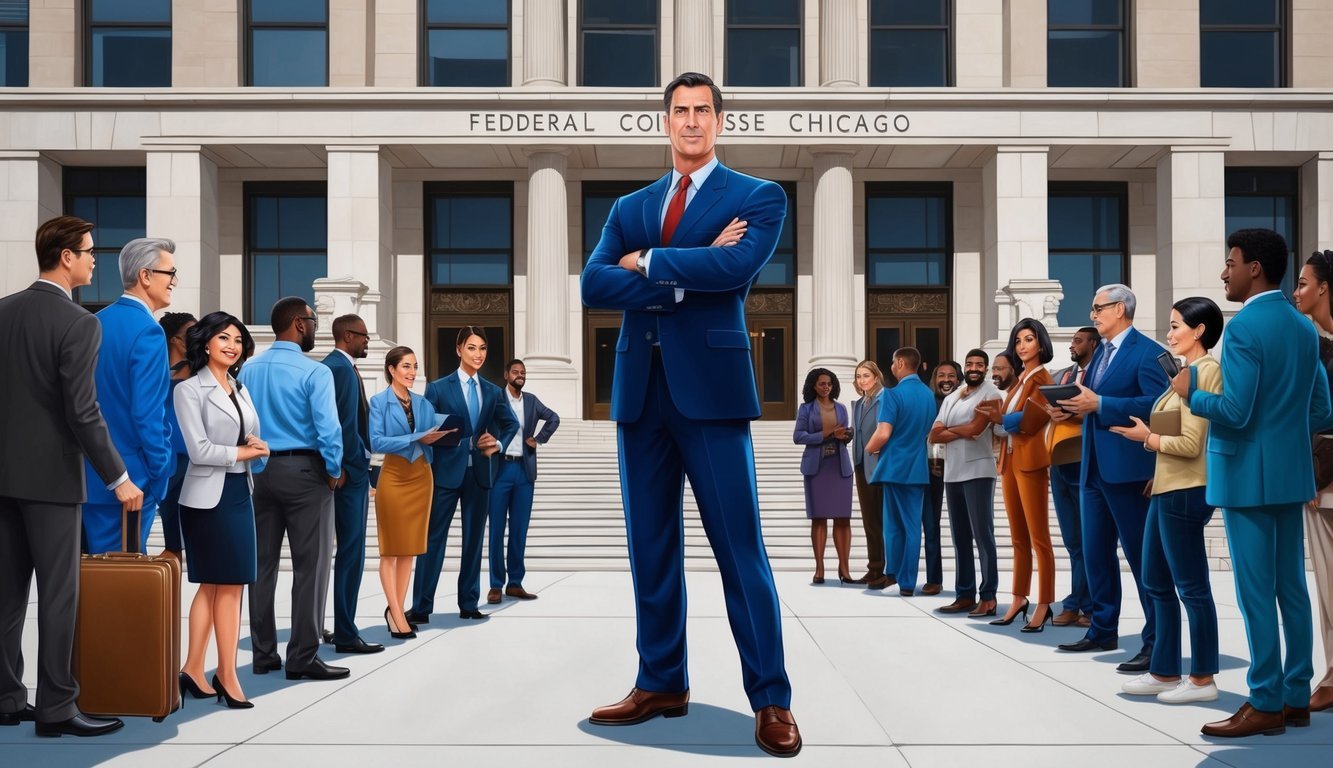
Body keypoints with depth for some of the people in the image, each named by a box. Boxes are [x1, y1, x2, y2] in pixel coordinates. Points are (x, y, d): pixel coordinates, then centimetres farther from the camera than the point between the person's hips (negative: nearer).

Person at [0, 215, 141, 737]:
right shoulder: (78, 323, -14)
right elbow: (82, 412, -18)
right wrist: (118, 479, -12)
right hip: (49, 473, -7)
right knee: (58, 592, -1)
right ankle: (56, 708, 3)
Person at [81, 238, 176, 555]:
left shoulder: (96, 323, 8)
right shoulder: (148, 331, -17)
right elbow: (146, 413, -21)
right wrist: (160, 471, -12)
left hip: (86, 472, 8)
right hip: (128, 480, -8)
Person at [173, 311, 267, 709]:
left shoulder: (240, 389, 15)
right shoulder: (189, 390, -7)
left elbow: (253, 438, 18)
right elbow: (199, 449, -14)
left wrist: (255, 448, -5)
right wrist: (242, 452, -6)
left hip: (239, 492, 7)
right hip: (209, 495, -7)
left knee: (217, 585, 7)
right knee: (227, 585, -4)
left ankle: (193, 670, 13)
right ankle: (226, 676, 5)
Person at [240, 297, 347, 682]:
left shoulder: (249, 370, 5)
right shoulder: (314, 372, -12)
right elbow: (327, 428, -17)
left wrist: (251, 466, 14)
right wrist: (335, 472, -4)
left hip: (260, 471, 6)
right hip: (304, 470, -6)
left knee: (262, 563, 11)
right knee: (309, 566, 0)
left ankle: (263, 653, 17)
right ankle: (303, 657, 1)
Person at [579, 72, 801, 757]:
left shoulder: (758, 197, 5)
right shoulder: (630, 207, 16)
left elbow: (737, 267, -15)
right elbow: (594, 285, 0)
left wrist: (649, 262, -5)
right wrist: (686, 276, -11)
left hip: (710, 385, -5)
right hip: (640, 389, 5)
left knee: (740, 547, -4)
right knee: (650, 546, 10)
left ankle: (771, 700, 4)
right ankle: (661, 682, 21)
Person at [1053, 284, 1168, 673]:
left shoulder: (1147, 351, -10)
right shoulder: (1100, 352, 18)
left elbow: (1156, 405, -21)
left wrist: (1099, 404, -23)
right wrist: (1074, 408, 0)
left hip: (1127, 468, -9)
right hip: (1094, 467, 9)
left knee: (1142, 555, -4)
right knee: (1095, 552, 13)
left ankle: (1157, 641, 3)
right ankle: (1103, 630, 25)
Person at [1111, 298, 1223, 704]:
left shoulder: (1205, 370, -14)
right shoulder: (1188, 371, 15)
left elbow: (1191, 443, -19)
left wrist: (1147, 437, -7)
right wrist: (1148, 434, 1)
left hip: (1185, 492, -10)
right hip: (1167, 488, 10)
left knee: (1191, 586, 0)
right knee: (1157, 583, 14)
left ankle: (1203, 679, 10)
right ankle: (1164, 672, 23)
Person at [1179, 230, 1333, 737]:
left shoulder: (1244, 327, -15)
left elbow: (1234, 412, -21)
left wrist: (1190, 392, -5)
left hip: (1248, 474, -8)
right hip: (1291, 472, 8)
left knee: (1256, 592, -3)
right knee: (1291, 588, 12)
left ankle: (1267, 705, 3)